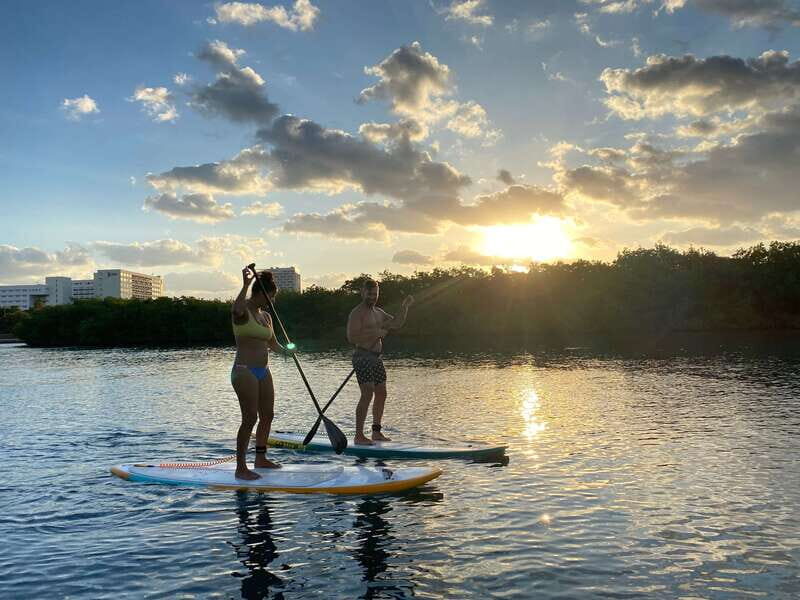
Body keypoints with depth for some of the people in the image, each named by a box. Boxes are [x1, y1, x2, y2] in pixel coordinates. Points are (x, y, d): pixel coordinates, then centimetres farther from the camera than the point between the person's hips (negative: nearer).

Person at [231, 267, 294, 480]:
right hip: (245, 372, -9)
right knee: (250, 419, -9)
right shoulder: (242, 312, -9)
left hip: (263, 371, 9)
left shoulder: (265, 316, 15)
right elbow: (237, 309, -35)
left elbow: (272, 342, 20)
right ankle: (241, 468, -2)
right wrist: (246, 284, -33)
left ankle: (260, 458, 29)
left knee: (267, 416, 14)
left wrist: (284, 351, 0)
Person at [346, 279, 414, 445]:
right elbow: (352, 338, -20)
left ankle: (376, 432, 21)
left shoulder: (378, 312, 17)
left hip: (376, 359, 9)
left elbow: (397, 324, 16)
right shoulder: (357, 313, -10)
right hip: (363, 357, -9)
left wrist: (405, 307, 4)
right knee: (367, 394, -16)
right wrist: (375, 333, -20)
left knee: (381, 394, 11)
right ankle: (358, 436, -13)